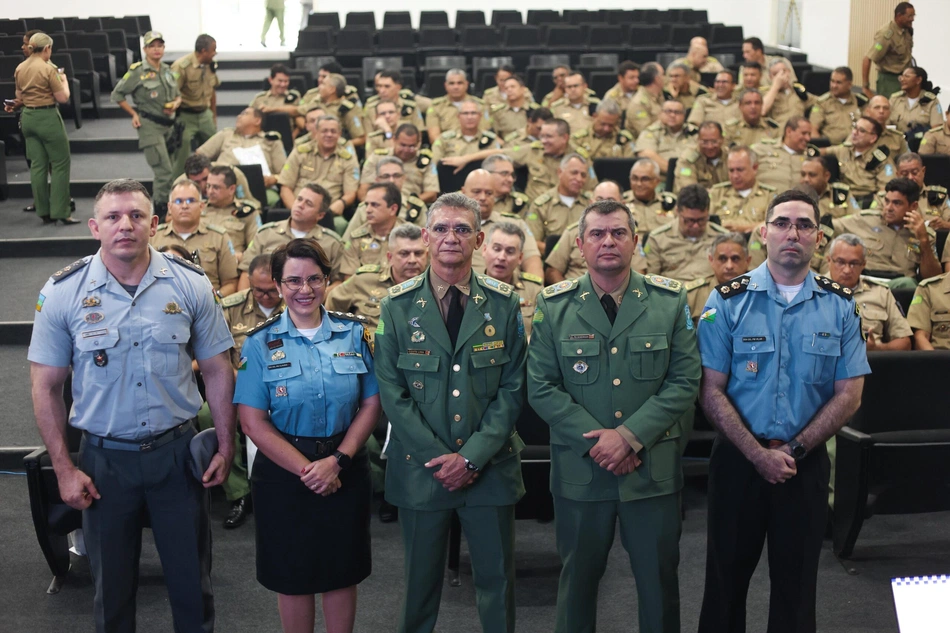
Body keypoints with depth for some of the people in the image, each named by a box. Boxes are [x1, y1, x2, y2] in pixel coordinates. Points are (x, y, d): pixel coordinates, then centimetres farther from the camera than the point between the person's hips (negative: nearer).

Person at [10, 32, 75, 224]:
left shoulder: (20, 69, 6)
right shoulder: (48, 69, -14)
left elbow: (20, 98, 13)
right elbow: (63, 98, -13)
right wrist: (64, 80, 3)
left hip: (27, 117, 7)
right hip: (47, 117, -7)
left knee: (37, 165, 10)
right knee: (60, 164, 0)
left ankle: (43, 212, 13)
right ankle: (61, 212, -3)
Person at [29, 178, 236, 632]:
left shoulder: (190, 284, -5)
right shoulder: (63, 292, -7)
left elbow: (217, 371, 2)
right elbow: (46, 387, -2)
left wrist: (225, 447, 0)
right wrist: (64, 469, -5)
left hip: (176, 450, 0)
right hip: (104, 457, 0)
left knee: (192, 578, 11)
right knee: (111, 582, 15)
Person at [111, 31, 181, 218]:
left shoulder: (168, 71, 11)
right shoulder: (137, 72, -7)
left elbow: (178, 95, 22)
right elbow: (117, 94, 0)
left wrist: (176, 103, -1)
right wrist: (133, 114, -5)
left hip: (168, 124, 6)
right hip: (149, 126, -6)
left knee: (165, 170, 13)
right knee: (164, 171, -13)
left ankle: (161, 207, 26)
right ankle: (161, 211, -4)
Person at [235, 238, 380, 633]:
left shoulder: (354, 334, 0)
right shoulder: (260, 343, -5)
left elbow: (372, 404, -2)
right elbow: (253, 422, -9)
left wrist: (337, 460, -13)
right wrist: (306, 469, -15)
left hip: (346, 470, 2)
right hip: (283, 471, -1)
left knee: (342, 571, 12)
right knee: (293, 574, 11)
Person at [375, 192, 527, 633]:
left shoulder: (503, 304, 0)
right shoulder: (397, 306, -1)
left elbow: (512, 388, -2)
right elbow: (392, 393, -4)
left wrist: (472, 456, -11)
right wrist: (439, 457, -11)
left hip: (490, 467, 1)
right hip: (420, 467, 0)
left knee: (497, 579, 8)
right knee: (421, 580, 10)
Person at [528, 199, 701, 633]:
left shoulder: (671, 300, 1)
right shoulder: (554, 305, 1)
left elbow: (685, 380, -4)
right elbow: (542, 388, -3)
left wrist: (630, 435, -15)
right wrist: (596, 442, -13)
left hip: (654, 469, 0)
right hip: (579, 468, 0)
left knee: (659, 577, 10)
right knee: (578, 576, 13)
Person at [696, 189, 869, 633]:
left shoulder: (840, 307, 0)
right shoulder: (728, 301, -5)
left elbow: (848, 395, -1)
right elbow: (711, 391, -8)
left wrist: (794, 451, -11)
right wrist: (759, 454, -15)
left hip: (807, 463, 1)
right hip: (738, 458, -1)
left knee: (796, 580, 12)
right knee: (727, 573, 10)